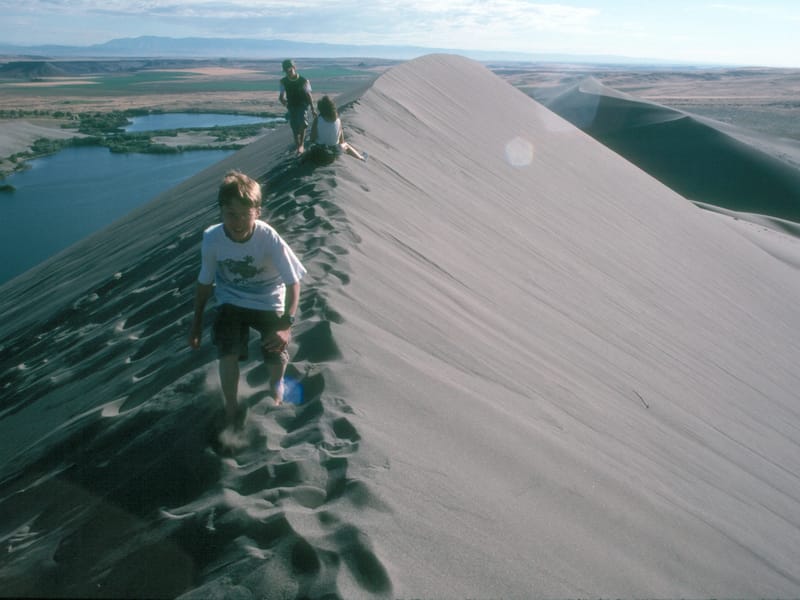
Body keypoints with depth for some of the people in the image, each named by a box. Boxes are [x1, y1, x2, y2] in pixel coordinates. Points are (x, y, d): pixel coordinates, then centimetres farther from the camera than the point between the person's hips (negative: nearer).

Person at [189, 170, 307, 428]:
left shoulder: (270, 239, -26)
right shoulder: (211, 238, -19)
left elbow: (293, 282, -19)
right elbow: (205, 282, -2)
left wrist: (287, 324, -32)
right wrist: (197, 324, 5)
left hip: (268, 303, -1)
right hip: (231, 302, 1)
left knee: (276, 358, -14)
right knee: (228, 354, -20)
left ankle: (276, 383, 25)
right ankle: (232, 410, 7)